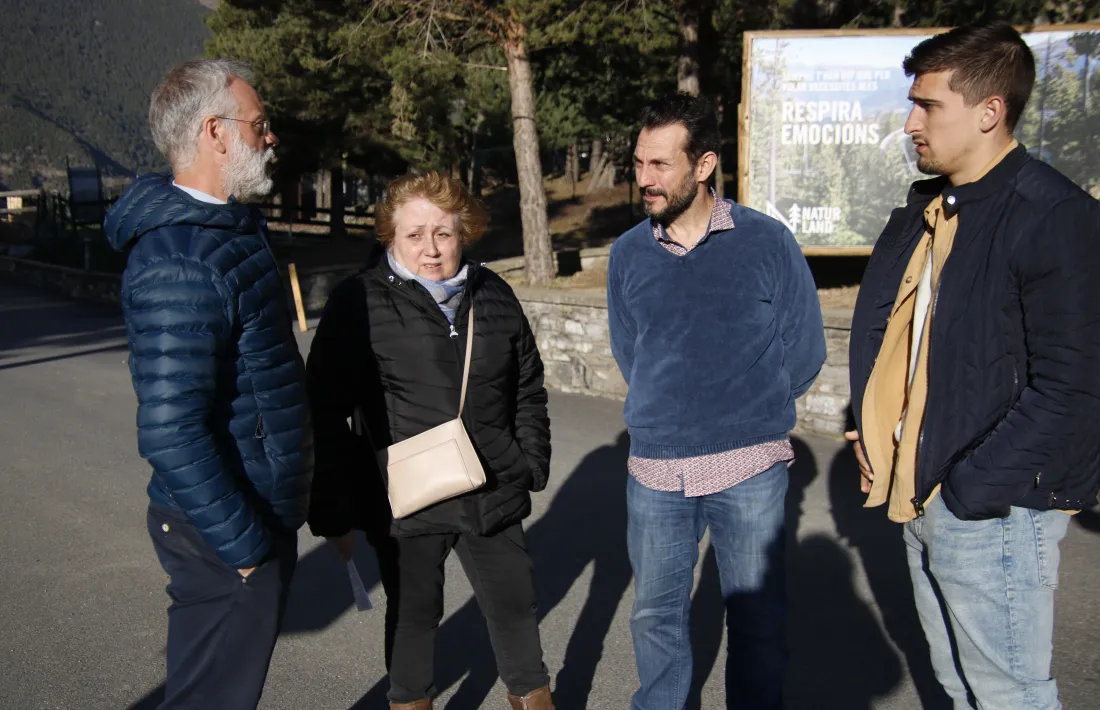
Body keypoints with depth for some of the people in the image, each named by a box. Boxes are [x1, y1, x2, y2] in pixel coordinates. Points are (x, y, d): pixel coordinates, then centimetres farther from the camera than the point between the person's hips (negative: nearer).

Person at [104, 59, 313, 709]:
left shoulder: (229, 227, 9)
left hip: (259, 512, 9)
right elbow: (170, 433, -27)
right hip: (226, 534, -9)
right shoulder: (181, 263, -24)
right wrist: (241, 543, -19)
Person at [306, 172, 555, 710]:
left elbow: (528, 389, 13)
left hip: (492, 497, 4)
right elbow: (325, 414, -9)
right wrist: (336, 512, -10)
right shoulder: (359, 303, -10)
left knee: (514, 605, 17)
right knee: (414, 615, 15)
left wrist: (531, 464, 8)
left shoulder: (493, 297, 3)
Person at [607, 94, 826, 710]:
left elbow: (805, 351, 1)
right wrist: (673, 411, 8)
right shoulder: (628, 253, 3)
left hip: (749, 469, -2)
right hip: (655, 471, 3)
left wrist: (745, 412, 6)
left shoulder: (767, 241, -5)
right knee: (657, 614, 15)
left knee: (758, 619, 10)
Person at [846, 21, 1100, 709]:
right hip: (921, 499, 8)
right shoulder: (924, 210, 9)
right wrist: (873, 436, 8)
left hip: (992, 508, -8)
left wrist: (970, 490, -18)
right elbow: (877, 331, 18)